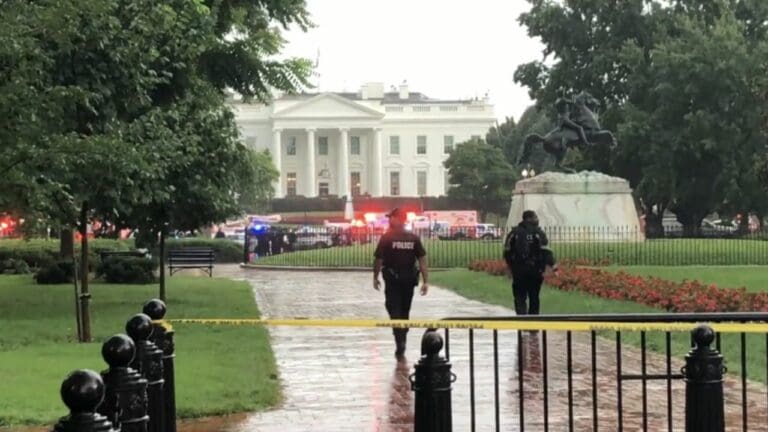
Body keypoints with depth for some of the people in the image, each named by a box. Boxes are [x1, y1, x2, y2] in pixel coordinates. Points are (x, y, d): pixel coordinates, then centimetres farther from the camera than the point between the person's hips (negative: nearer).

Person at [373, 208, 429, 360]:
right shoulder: (414, 238, 0)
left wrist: (375, 277, 6)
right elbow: (422, 260, -4)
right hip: (409, 280, 3)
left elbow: (379, 259, -8)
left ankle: (400, 346, -14)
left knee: (395, 313, 0)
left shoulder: (386, 238, -9)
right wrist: (425, 281, -2)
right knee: (405, 313, 16)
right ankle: (401, 347, 26)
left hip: (392, 280, -3)